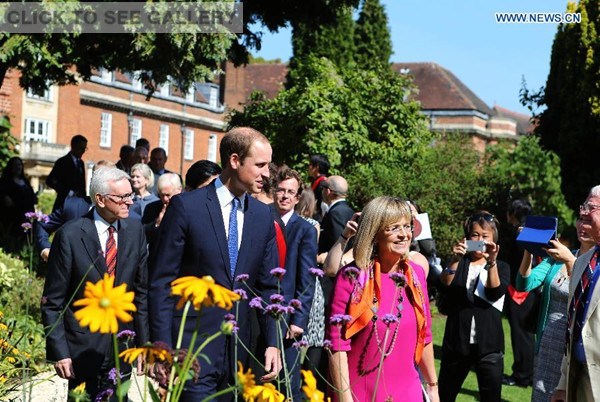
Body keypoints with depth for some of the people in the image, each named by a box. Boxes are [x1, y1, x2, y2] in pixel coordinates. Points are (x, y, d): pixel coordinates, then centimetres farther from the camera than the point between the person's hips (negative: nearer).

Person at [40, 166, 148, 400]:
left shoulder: (135, 230, 1)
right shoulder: (70, 235, -11)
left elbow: (141, 291, 7)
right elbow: (52, 301, -7)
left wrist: (143, 345, 5)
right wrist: (59, 353, -11)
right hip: (83, 348, -3)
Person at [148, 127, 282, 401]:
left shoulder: (263, 215, 8)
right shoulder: (186, 206, -7)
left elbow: (267, 286, 11)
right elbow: (161, 282, -7)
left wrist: (273, 343, 2)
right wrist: (162, 347, -11)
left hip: (238, 353, 5)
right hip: (193, 349, -5)